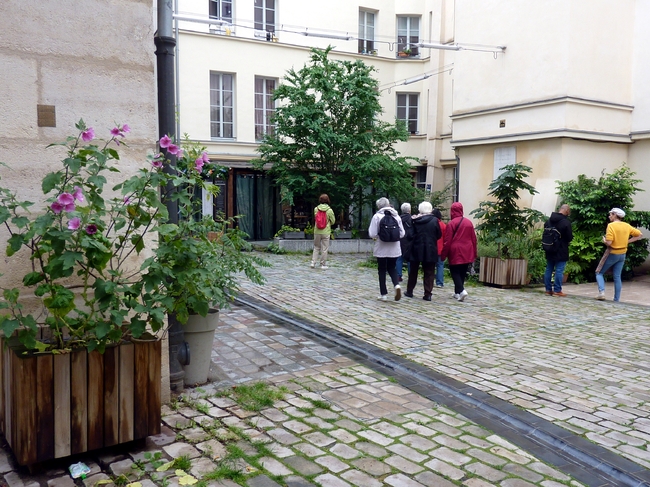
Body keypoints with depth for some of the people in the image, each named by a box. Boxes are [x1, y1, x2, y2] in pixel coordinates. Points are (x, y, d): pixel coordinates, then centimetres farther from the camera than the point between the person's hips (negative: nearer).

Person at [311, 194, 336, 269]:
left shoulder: (316, 209, -4)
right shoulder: (329, 210, -9)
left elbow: (315, 218, 7)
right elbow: (333, 221, 0)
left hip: (317, 231, 2)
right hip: (326, 232, -2)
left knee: (316, 247, 16)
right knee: (324, 249, 6)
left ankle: (313, 262, 10)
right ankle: (323, 265, 10)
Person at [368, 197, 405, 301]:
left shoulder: (377, 216, -9)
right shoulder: (396, 216, 2)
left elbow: (372, 234, -13)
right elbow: (402, 234, 3)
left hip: (381, 248, -3)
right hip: (394, 249, 3)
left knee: (382, 270, 9)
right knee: (392, 268, 17)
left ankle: (383, 294, 12)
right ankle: (397, 285, -8)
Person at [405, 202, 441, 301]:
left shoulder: (415, 220, -6)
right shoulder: (434, 220, -9)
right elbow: (439, 235, -2)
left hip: (416, 249, 1)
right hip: (430, 250, -1)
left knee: (413, 271, 15)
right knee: (429, 273, 5)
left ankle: (409, 291, 21)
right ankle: (428, 294, 0)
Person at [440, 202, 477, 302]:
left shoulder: (451, 223, -10)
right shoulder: (469, 222, 6)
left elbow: (447, 241, -10)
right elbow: (474, 239, 9)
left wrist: (443, 255, -2)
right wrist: (474, 253, 18)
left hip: (455, 252, -5)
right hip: (467, 253, 5)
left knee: (455, 272, 2)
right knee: (462, 272, 14)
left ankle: (461, 291, -16)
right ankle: (457, 292, 21)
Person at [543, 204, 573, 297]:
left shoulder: (549, 220, 6)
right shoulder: (566, 222, -15)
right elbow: (570, 237, -12)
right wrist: (566, 241, 8)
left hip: (549, 250, 6)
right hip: (561, 251, -6)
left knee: (549, 269, 10)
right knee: (559, 270, -2)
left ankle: (548, 289, 14)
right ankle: (557, 290, -1)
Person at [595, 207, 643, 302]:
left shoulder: (611, 225, -17)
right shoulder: (627, 226, 3)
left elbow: (609, 243, -24)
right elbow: (639, 235, 11)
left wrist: (604, 240, -2)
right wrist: (627, 241, 9)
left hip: (612, 254, -6)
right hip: (622, 254, 6)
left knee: (599, 273, 8)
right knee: (617, 277, 10)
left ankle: (601, 292, -12)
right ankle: (616, 299, 11)